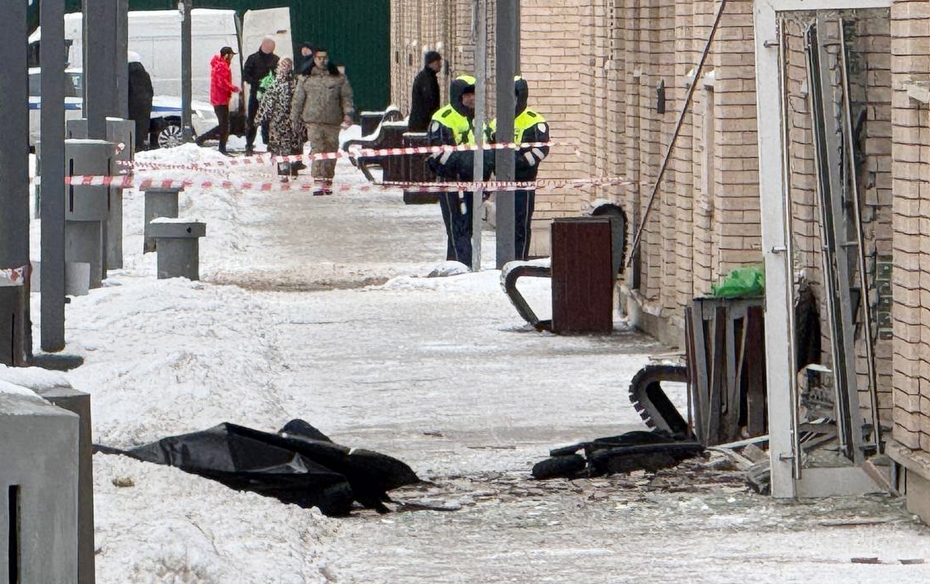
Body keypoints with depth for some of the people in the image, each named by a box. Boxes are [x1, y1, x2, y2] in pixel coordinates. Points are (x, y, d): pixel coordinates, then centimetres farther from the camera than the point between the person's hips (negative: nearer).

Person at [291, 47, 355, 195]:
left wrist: (348, 113, -7)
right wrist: (294, 118, 12)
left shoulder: (339, 78, 8)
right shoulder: (306, 79, 9)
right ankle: (319, 182, -19)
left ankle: (328, 182, 14)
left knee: (331, 151, 4)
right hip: (314, 121, -1)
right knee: (317, 150, -13)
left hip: (333, 121, 1)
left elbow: (346, 97, 6)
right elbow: (298, 99, 13)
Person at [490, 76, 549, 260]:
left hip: (524, 182, -6)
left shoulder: (534, 122, -4)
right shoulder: (497, 122, 16)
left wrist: (520, 161, -21)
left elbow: (541, 149, -13)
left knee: (521, 226, -5)